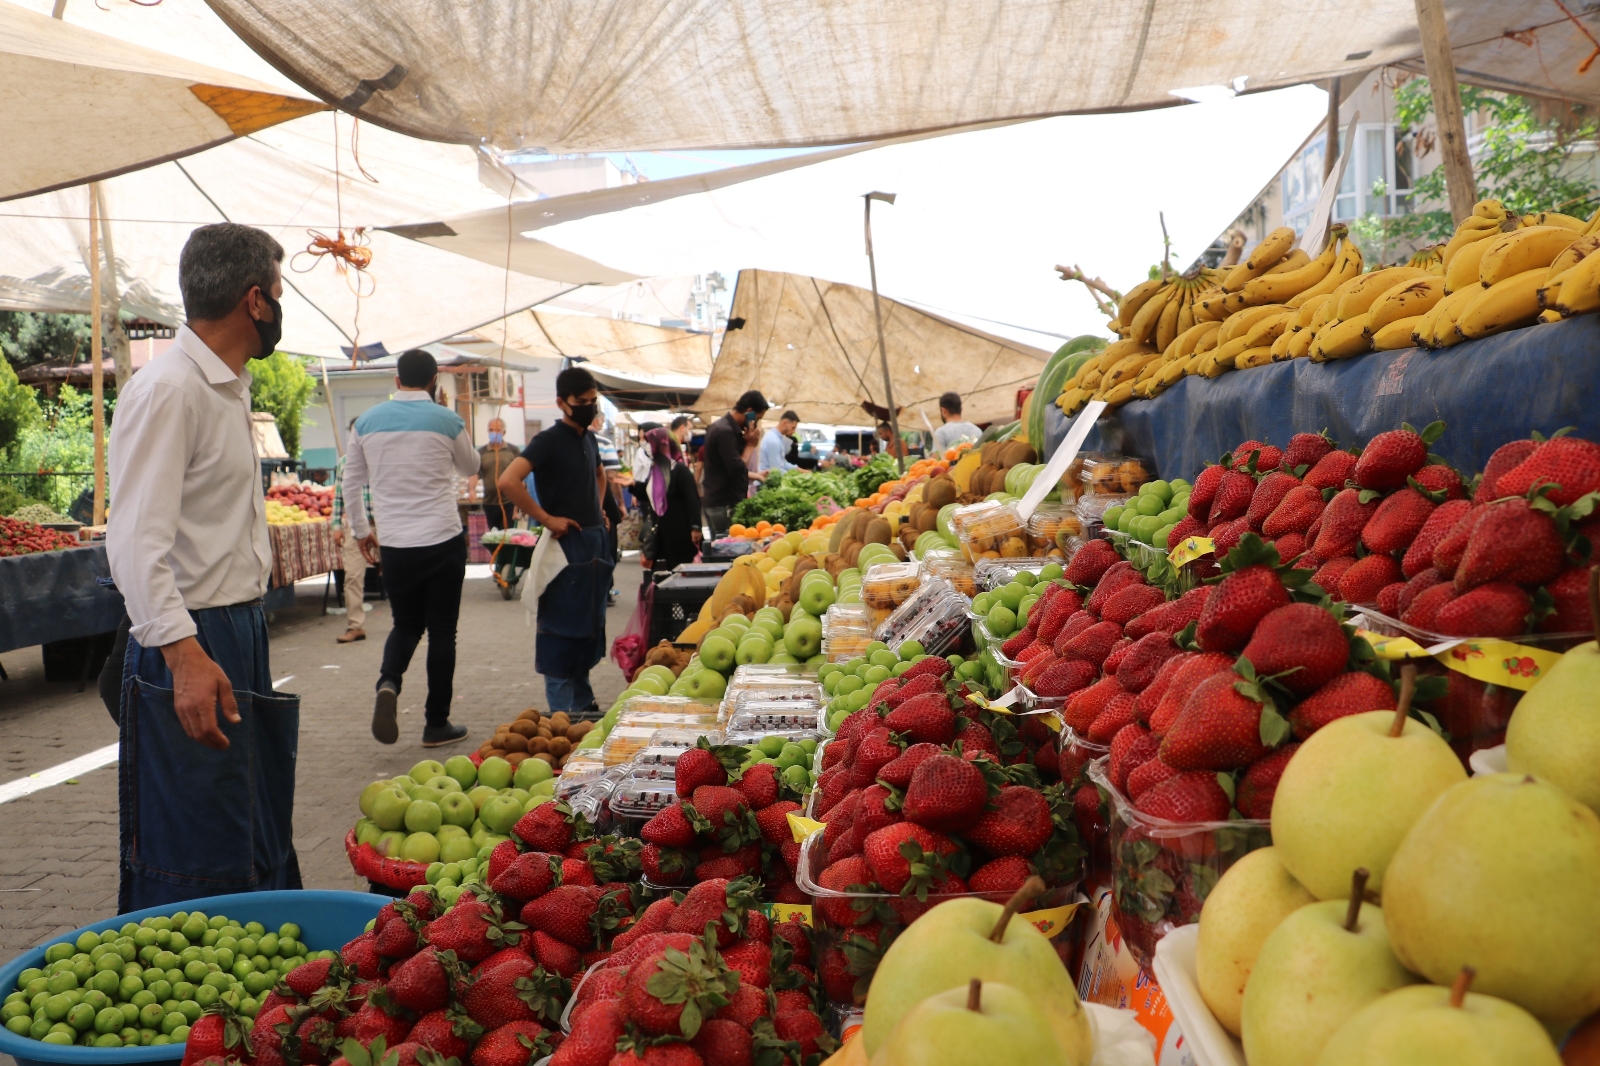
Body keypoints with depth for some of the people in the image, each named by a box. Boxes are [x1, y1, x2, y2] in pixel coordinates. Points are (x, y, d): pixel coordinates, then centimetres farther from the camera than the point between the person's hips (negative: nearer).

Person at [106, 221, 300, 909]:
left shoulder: (230, 388, 16)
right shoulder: (166, 390, -16)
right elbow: (136, 542, -23)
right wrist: (183, 654, -31)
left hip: (242, 635, 10)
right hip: (190, 651, -10)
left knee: (260, 840, 19)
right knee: (194, 868, -2)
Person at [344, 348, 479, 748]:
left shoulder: (367, 421, 4)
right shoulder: (447, 421, -5)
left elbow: (351, 483, 10)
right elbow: (471, 467, 13)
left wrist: (360, 530, 22)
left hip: (394, 545, 3)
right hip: (443, 540, -3)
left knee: (406, 624, 19)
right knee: (442, 631, 7)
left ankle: (388, 682, -9)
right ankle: (436, 724, 11)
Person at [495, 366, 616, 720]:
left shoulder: (589, 439, 12)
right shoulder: (548, 441, -12)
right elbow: (508, 481, -25)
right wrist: (546, 518, -20)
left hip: (595, 543, 8)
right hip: (566, 544, -8)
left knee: (590, 626, 13)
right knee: (561, 628, -3)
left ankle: (583, 703, 24)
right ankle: (562, 712, 3)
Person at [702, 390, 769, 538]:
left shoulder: (723, 426, 14)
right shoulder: (725, 431, -18)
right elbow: (737, 469, -23)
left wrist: (756, 475, 23)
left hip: (718, 501, 10)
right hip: (725, 504, -10)